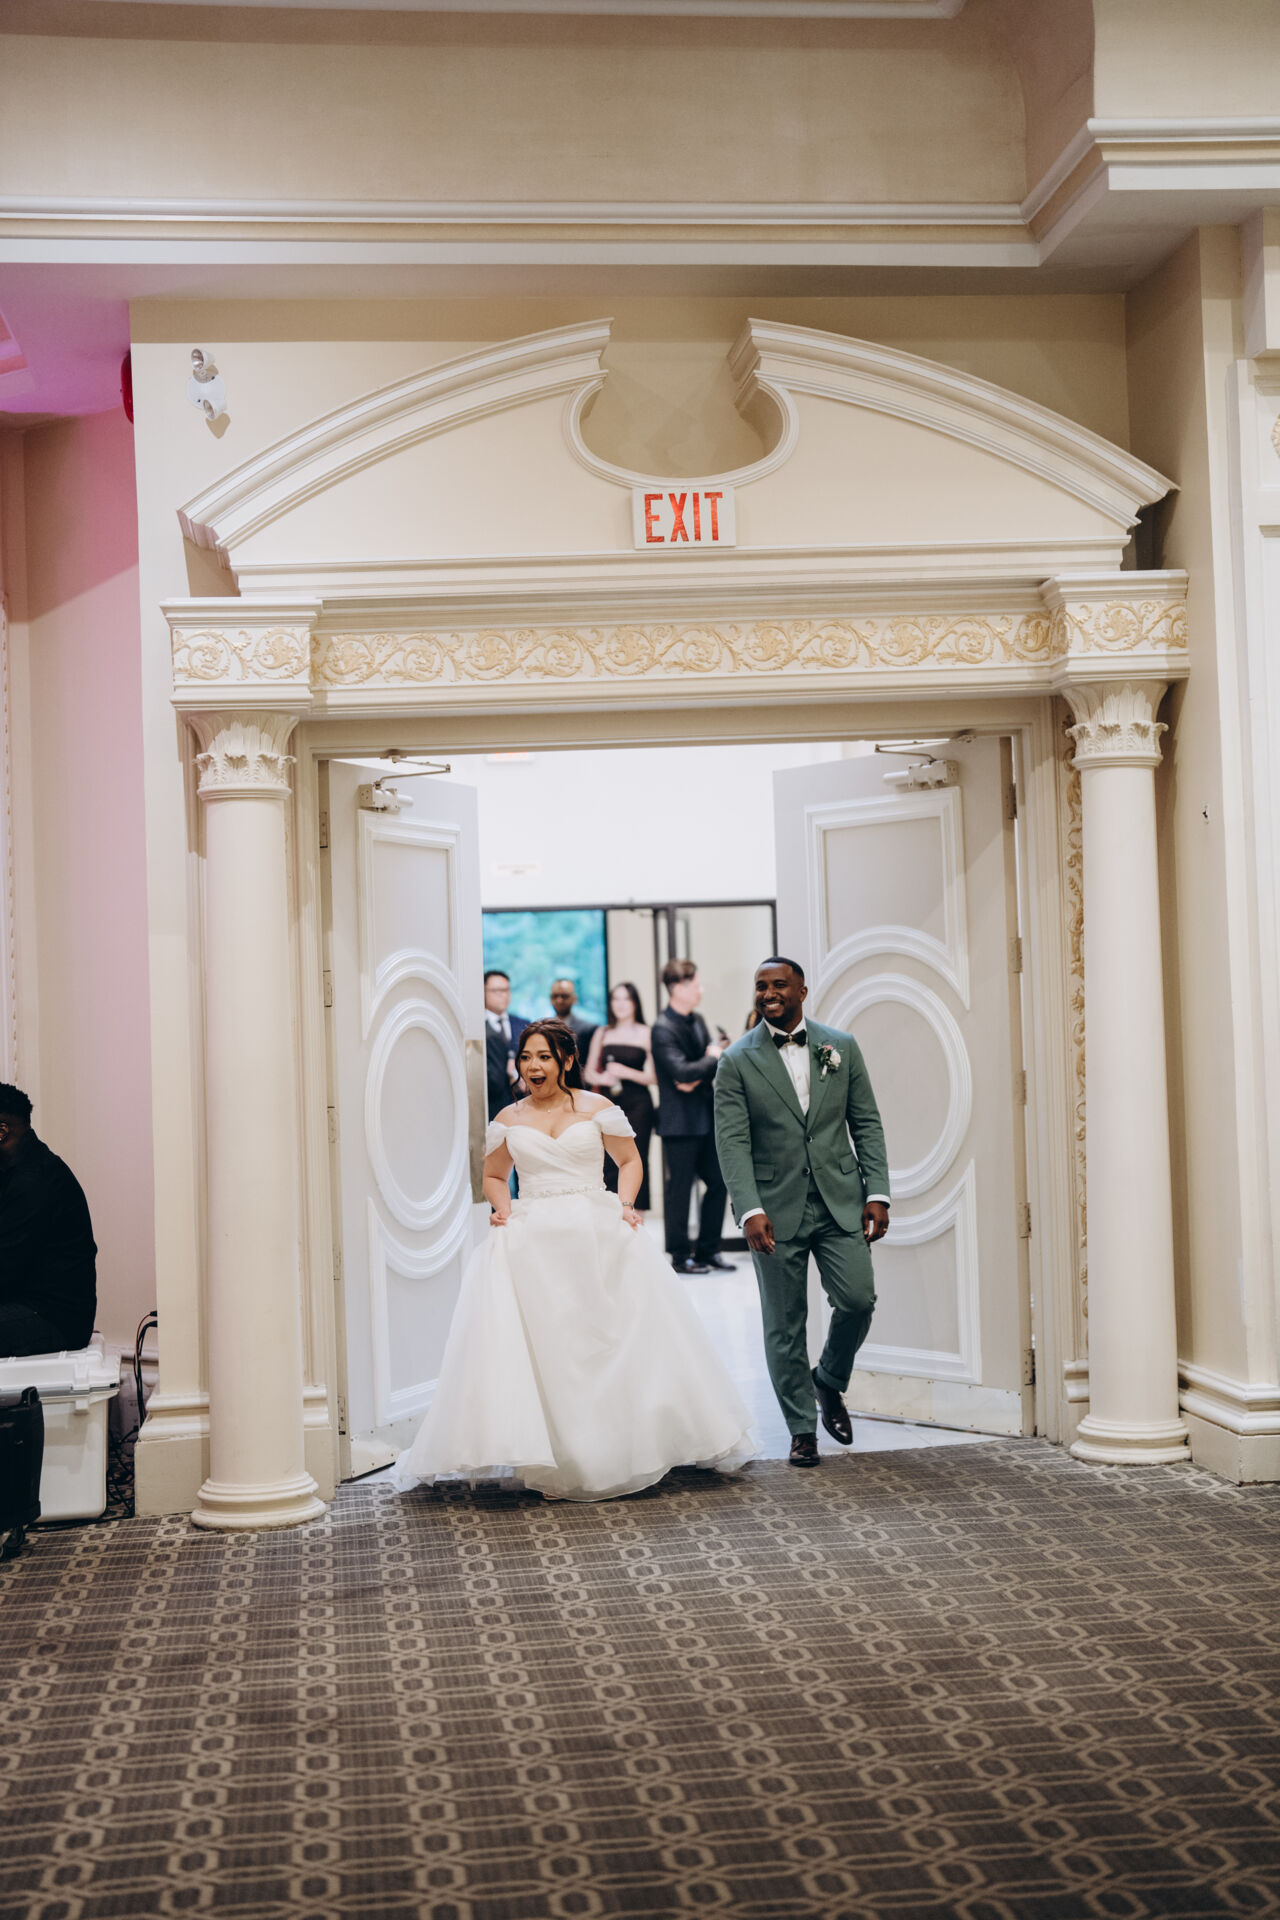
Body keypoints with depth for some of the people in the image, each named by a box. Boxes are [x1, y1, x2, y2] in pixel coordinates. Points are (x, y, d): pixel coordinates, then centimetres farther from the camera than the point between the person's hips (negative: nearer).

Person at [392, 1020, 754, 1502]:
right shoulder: (508, 1120, 10)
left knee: (610, 1338, 0)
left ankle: (620, 1448, 15)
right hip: (530, 1241, 1)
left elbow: (629, 1160, 13)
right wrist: (502, 1208, 1)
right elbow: (493, 1175, 21)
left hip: (597, 1236, -1)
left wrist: (625, 1204, -3)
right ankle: (546, 1459, -1)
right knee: (538, 1346, -5)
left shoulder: (597, 1109, 5)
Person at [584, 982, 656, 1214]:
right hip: (609, 1104, 2)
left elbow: (655, 1077, -1)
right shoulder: (602, 1033, 12)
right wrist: (601, 1078, -6)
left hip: (637, 1105, -2)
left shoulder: (646, 1034, 3)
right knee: (609, 1163, -5)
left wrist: (627, 1073, -12)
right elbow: (589, 1072, 15)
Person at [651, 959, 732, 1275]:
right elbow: (682, 1072, -25)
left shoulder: (698, 1020, 11)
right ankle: (681, 1256, 12)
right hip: (680, 1121, -8)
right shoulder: (663, 1029, -15)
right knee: (680, 1189, 1)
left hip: (705, 1118, 8)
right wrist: (712, 1059, -9)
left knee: (718, 1183, 11)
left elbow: (713, 1063, 10)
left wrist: (697, 1079, -11)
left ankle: (708, 1250, 22)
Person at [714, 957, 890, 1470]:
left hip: (840, 1201, 2)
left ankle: (829, 1382, 22)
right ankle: (802, 1428, 17)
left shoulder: (842, 1047, 7)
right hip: (776, 1210, -1)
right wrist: (750, 1210, -18)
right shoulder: (738, 1061, -1)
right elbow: (733, 1141, -7)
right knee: (784, 1325, 3)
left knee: (857, 1299, -8)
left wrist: (877, 1192, -1)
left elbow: (866, 1124, 8)